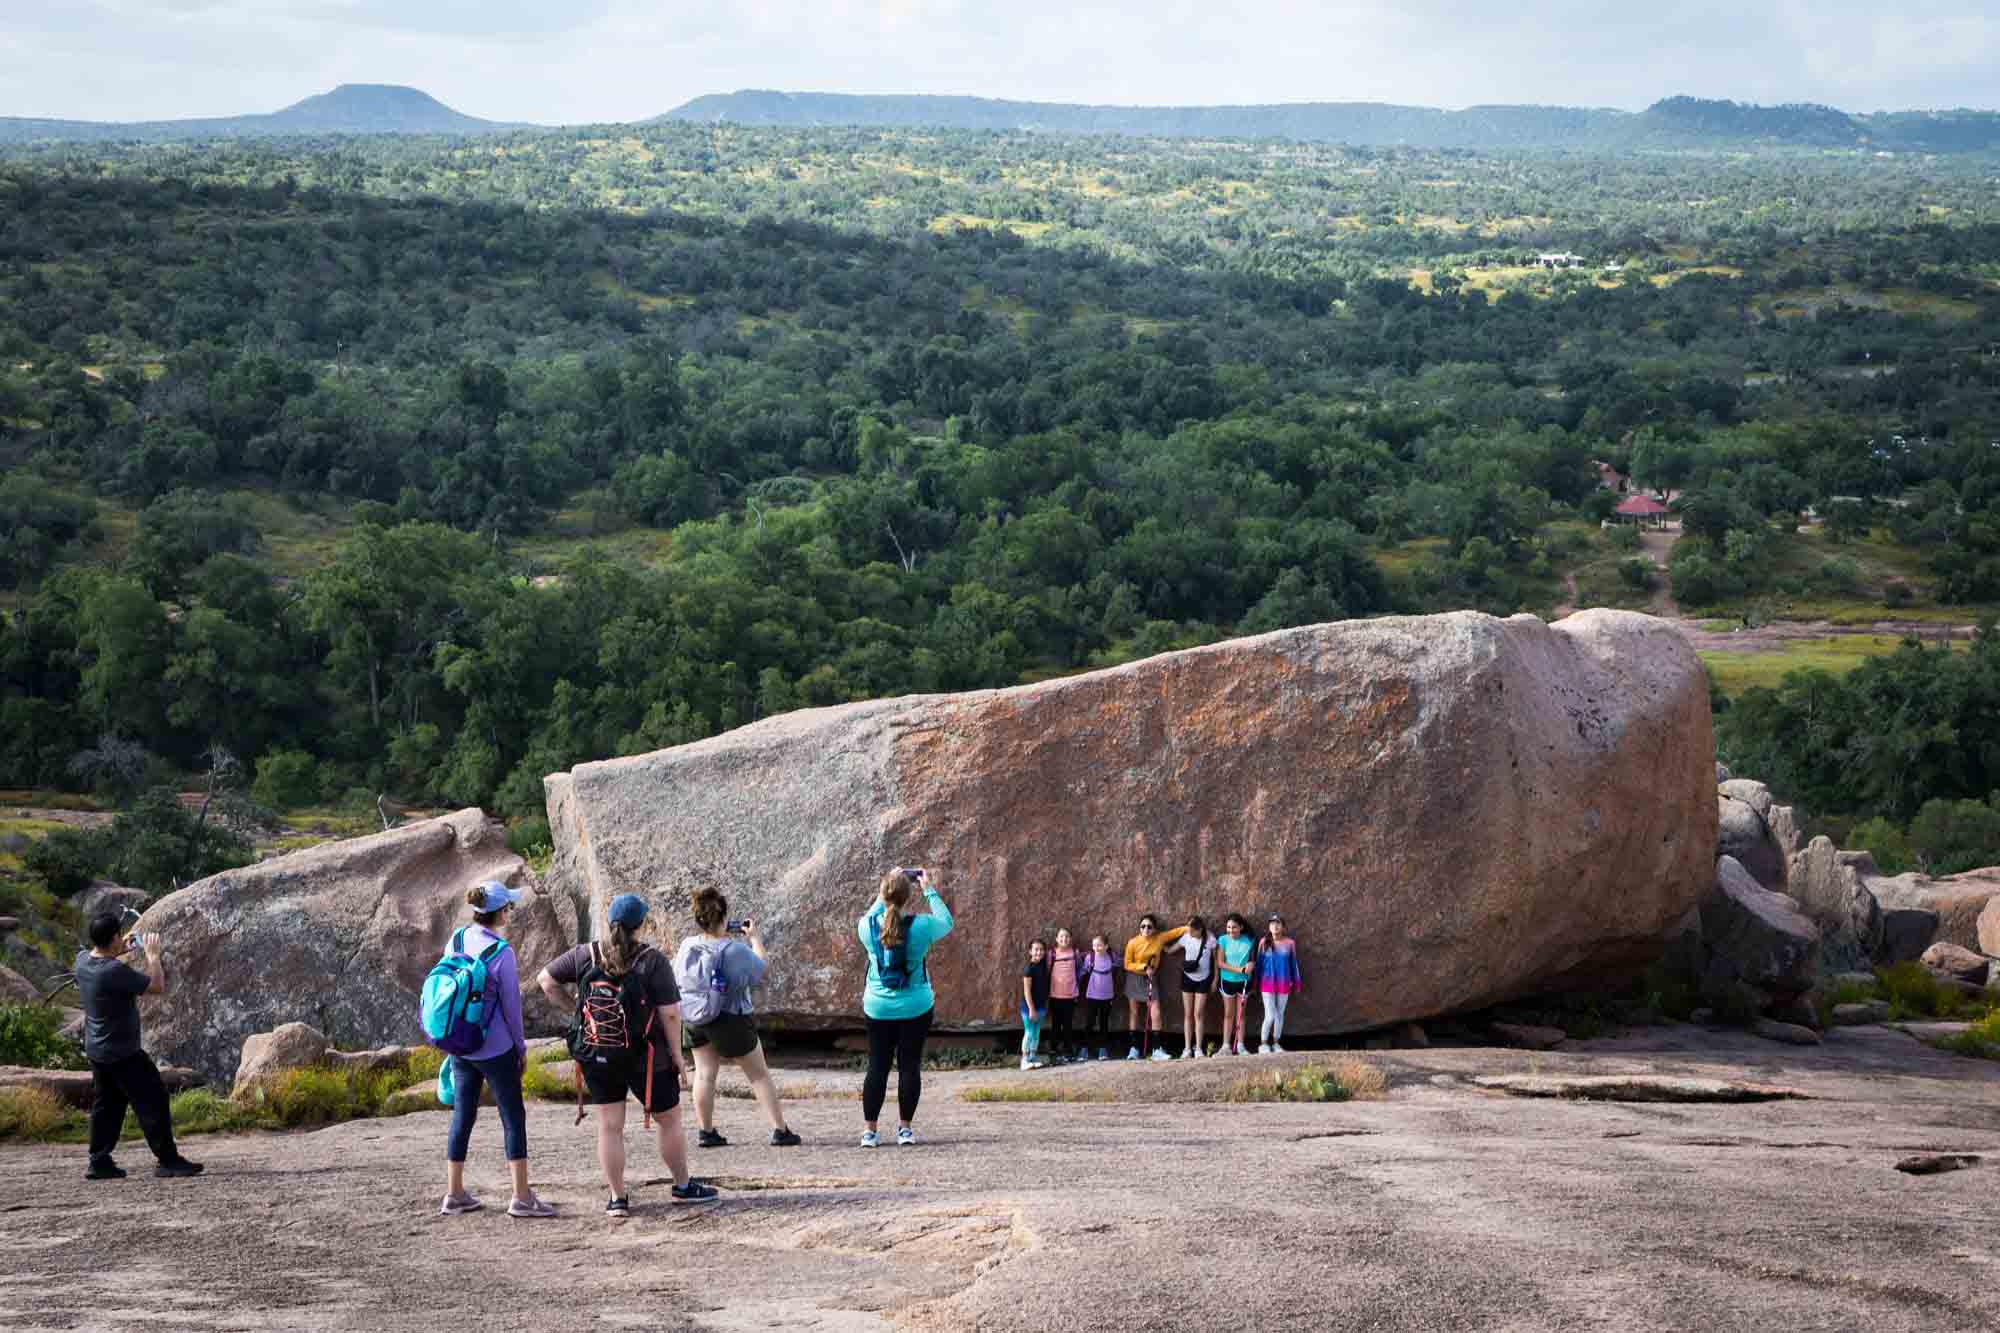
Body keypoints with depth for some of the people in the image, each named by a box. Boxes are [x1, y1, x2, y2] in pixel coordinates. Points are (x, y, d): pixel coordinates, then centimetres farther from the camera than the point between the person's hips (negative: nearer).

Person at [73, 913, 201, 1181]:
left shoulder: (82, 960, -2)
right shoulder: (115, 971, -28)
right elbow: (157, 987, -21)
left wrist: (120, 952, 15)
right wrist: (152, 955, -9)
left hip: (96, 1049, 9)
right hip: (122, 1053, -9)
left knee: (106, 1105, 15)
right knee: (152, 1101, -1)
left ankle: (99, 1163, 15)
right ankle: (168, 1161, 1)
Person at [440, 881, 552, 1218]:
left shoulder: (457, 939, 0)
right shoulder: (501, 952, -17)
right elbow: (511, 1006, -10)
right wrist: (521, 1048, 2)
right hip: (495, 1048, -6)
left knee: (462, 1116, 13)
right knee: (513, 1117, 2)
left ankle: (454, 1194, 18)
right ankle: (521, 1197, 2)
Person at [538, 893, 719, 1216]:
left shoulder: (586, 955, -2)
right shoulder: (653, 961, -13)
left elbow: (546, 980, 5)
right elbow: (670, 1013, -13)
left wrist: (574, 1006, 10)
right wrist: (676, 1054, -3)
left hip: (597, 1059, 3)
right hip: (645, 1057, -3)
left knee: (609, 1127, 8)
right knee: (670, 1120, 15)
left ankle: (617, 1199, 10)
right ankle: (683, 1187, 27)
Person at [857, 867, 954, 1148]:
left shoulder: (868, 926, -9)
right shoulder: (921, 926, -15)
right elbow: (946, 922, 7)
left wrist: (883, 894, 17)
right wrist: (930, 891, 11)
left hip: (878, 1007, 2)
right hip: (916, 1008, -2)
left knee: (877, 1067, 7)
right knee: (910, 1066, 6)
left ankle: (870, 1130, 6)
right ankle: (905, 1129, 10)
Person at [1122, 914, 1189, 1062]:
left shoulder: (1160, 939, -9)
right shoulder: (1133, 943, -14)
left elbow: (1177, 931, 0)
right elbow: (1128, 964, -10)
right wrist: (1144, 967, -21)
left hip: (1150, 979, 1)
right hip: (1134, 978, -1)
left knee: (1155, 1012, -9)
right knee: (1134, 1013, 6)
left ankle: (1156, 1050, -9)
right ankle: (1134, 1048, 12)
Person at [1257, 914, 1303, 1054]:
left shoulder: (1290, 943, -1)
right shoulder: (1264, 942, -4)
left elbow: (1294, 963, 6)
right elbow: (1259, 963, 2)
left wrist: (1297, 982, 8)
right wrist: (1257, 983, 4)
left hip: (1283, 983, 2)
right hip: (1268, 983, -2)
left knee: (1280, 1014, 9)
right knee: (1270, 1015, -8)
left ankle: (1276, 1043, 21)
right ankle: (1263, 1044, 6)